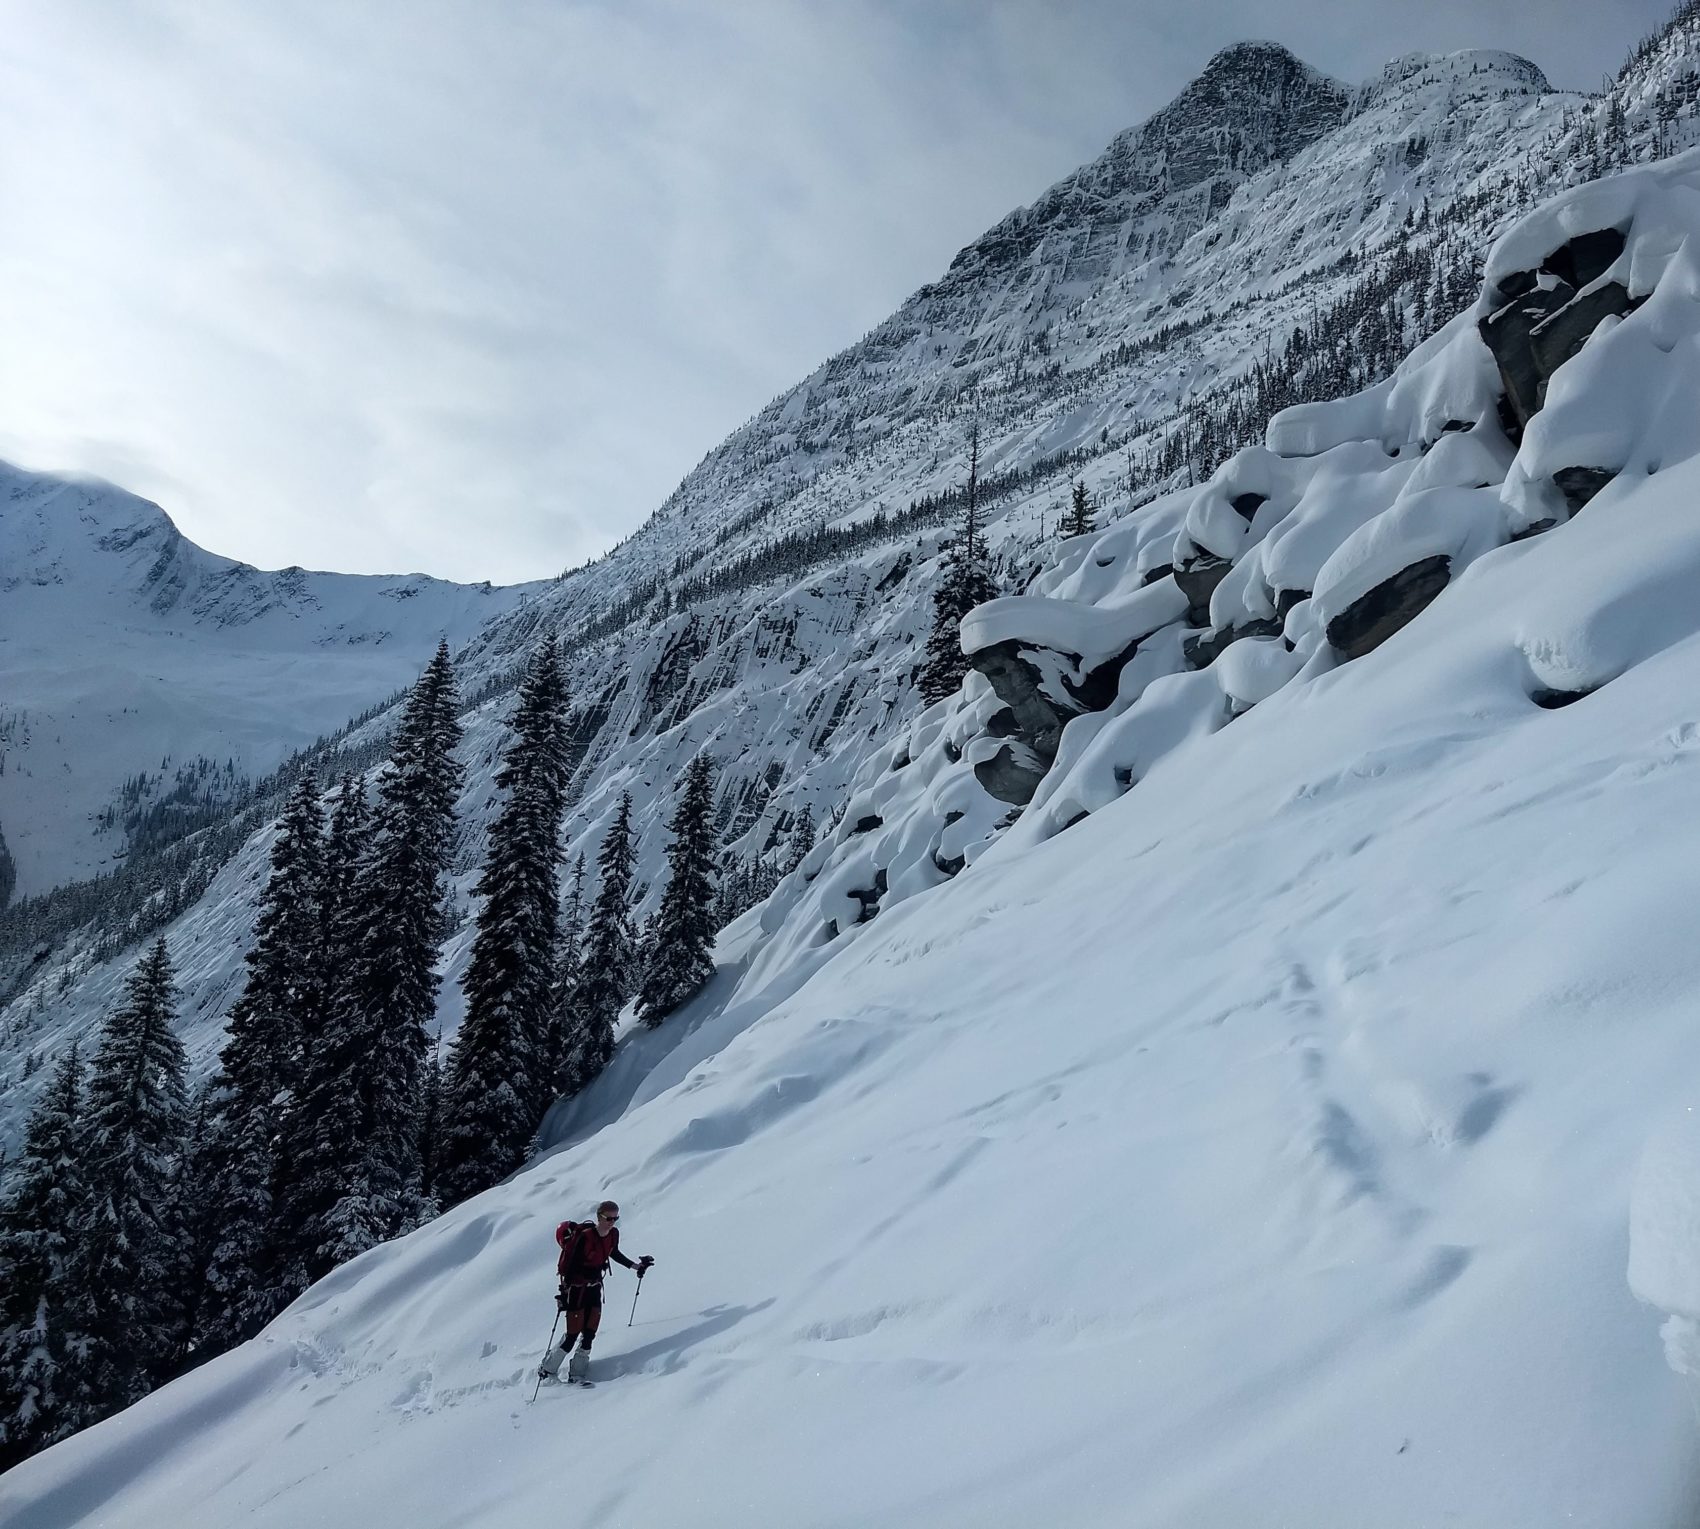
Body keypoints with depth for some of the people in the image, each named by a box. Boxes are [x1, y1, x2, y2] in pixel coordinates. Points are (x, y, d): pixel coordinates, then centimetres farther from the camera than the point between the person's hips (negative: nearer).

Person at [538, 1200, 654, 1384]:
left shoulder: (613, 1234, -4)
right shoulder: (584, 1237, -25)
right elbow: (570, 1265, -22)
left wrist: (636, 1266, 19)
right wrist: (564, 1293, -25)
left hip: (595, 1286, 6)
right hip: (576, 1287, -6)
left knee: (590, 1333, 2)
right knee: (573, 1334, -5)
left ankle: (577, 1373, 11)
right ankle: (548, 1370, 11)